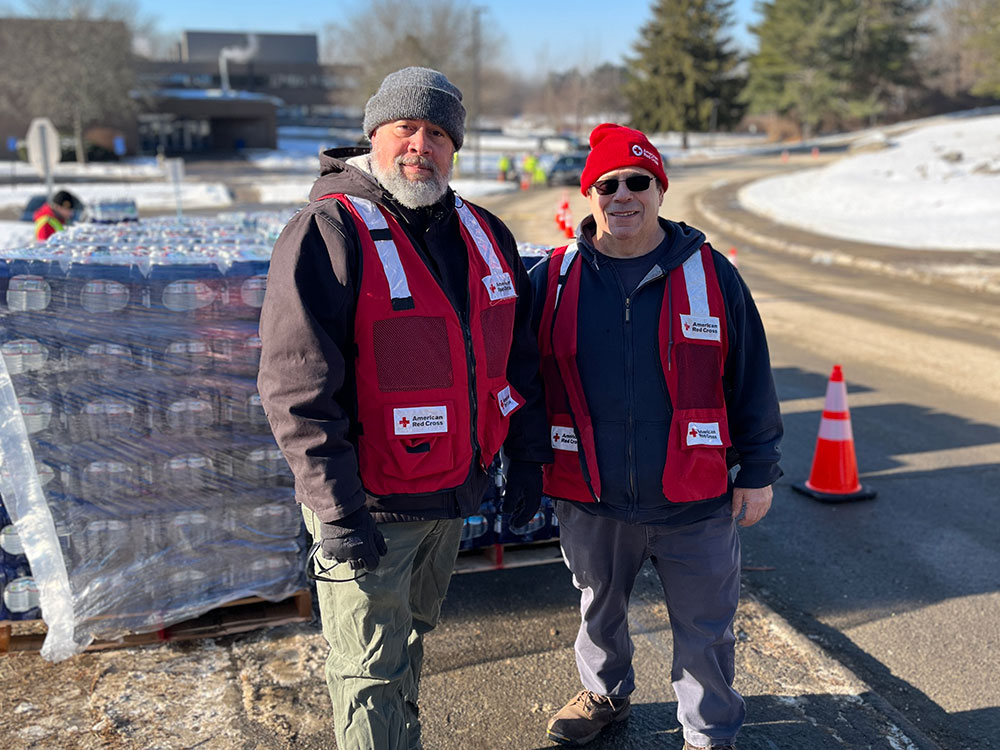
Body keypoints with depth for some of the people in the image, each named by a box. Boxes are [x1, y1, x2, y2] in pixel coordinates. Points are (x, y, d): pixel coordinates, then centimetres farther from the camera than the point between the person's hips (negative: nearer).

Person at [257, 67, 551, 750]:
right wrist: (336, 508, -22)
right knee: (369, 673, 5)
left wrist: (528, 456, 10)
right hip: (369, 502, -6)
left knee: (412, 635, 26)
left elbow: (518, 355, 14)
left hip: (454, 494, 7)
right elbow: (297, 386, -20)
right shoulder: (328, 232, -15)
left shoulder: (485, 234, 7)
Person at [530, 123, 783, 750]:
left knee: (705, 628, 12)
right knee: (600, 610, 23)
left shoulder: (711, 274, -3)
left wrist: (758, 471, 2)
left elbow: (752, 379, 2)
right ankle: (606, 694, 50)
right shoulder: (554, 280, -1)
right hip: (589, 502, 2)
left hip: (695, 503, -1)